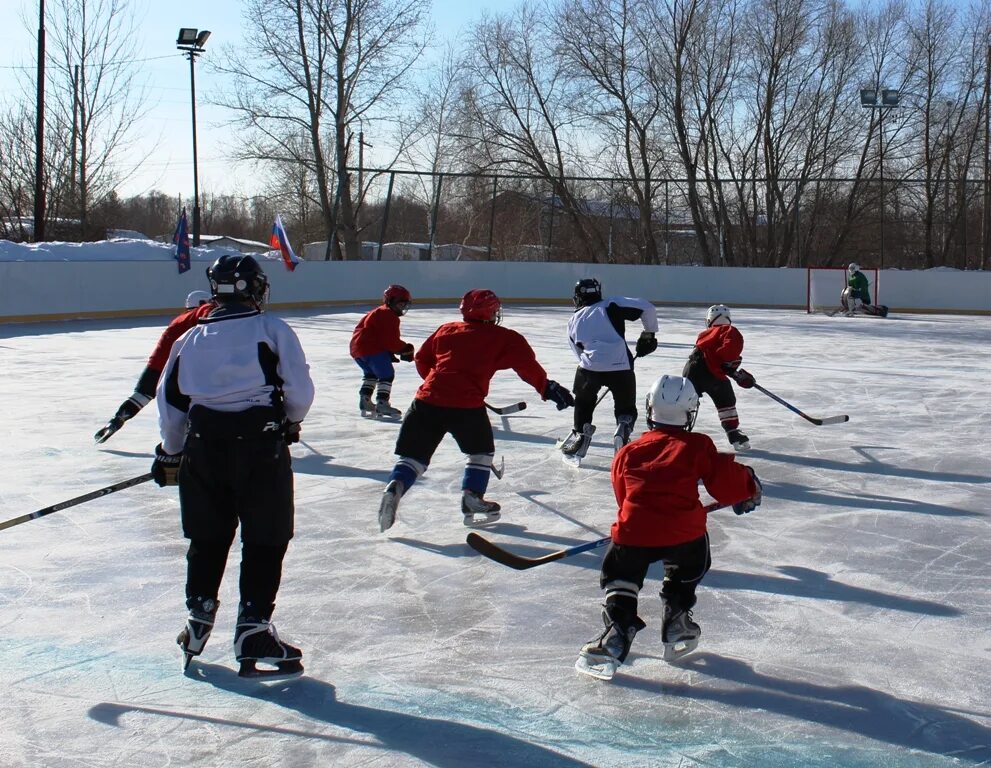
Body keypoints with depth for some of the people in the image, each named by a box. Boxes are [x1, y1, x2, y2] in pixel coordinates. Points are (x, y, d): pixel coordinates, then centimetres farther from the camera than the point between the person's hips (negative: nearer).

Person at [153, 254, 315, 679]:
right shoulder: (272, 330, -2)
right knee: (265, 540, 4)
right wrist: (290, 421, 15)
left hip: (204, 443, 4)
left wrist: (170, 454, 26)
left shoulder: (191, 338, 11)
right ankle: (253, 632, 2)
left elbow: (170, 402, 13)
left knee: (207, 537, 18)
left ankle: (198, 623, 26)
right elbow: (300, 389, -6)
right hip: (259, 441, -4)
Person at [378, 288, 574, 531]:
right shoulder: (502, 338, 9)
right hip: (467, 405, -3)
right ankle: (472, 499, 13)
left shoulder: (446, 330, 21)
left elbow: (422, 359, 27)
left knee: (415, 454, 11)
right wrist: (547, 388, 0)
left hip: (428, 400, 4)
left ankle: (395, 487, -14)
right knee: (481, 451, 21)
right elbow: (526, 364, -2)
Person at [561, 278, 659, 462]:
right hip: (621, 367, -2)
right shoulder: (611, 304, 12)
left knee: (583, 402, 32)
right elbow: (646, 308, 2)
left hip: (590, 368, 2)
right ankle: (623, 428, -10)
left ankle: (580, 435, 23)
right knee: (626, 409, 18)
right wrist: (648, 334, 15)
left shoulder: (573, 322, 23)